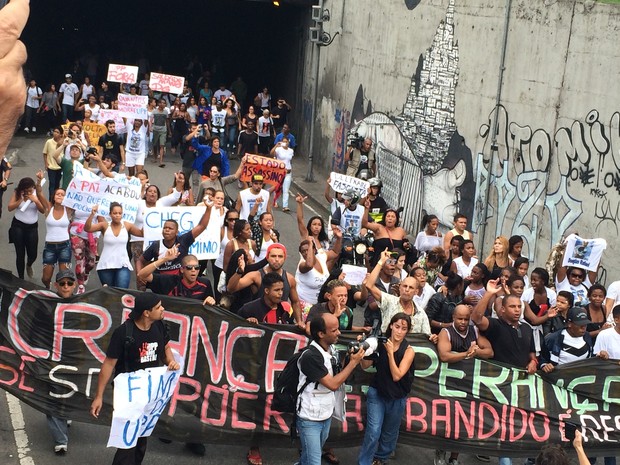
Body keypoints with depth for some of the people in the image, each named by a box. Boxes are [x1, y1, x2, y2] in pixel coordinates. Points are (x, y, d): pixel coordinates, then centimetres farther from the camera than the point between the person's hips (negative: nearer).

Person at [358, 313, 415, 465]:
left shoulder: (409, 351, -13)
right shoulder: (380, 344, -9)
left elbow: (396, 376, -21)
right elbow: (365, 366, -4)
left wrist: (390, 353, -27)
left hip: (397, 398, 0)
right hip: (377, 393, 0)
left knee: (389, 433, 18)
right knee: (373, 431, -12)